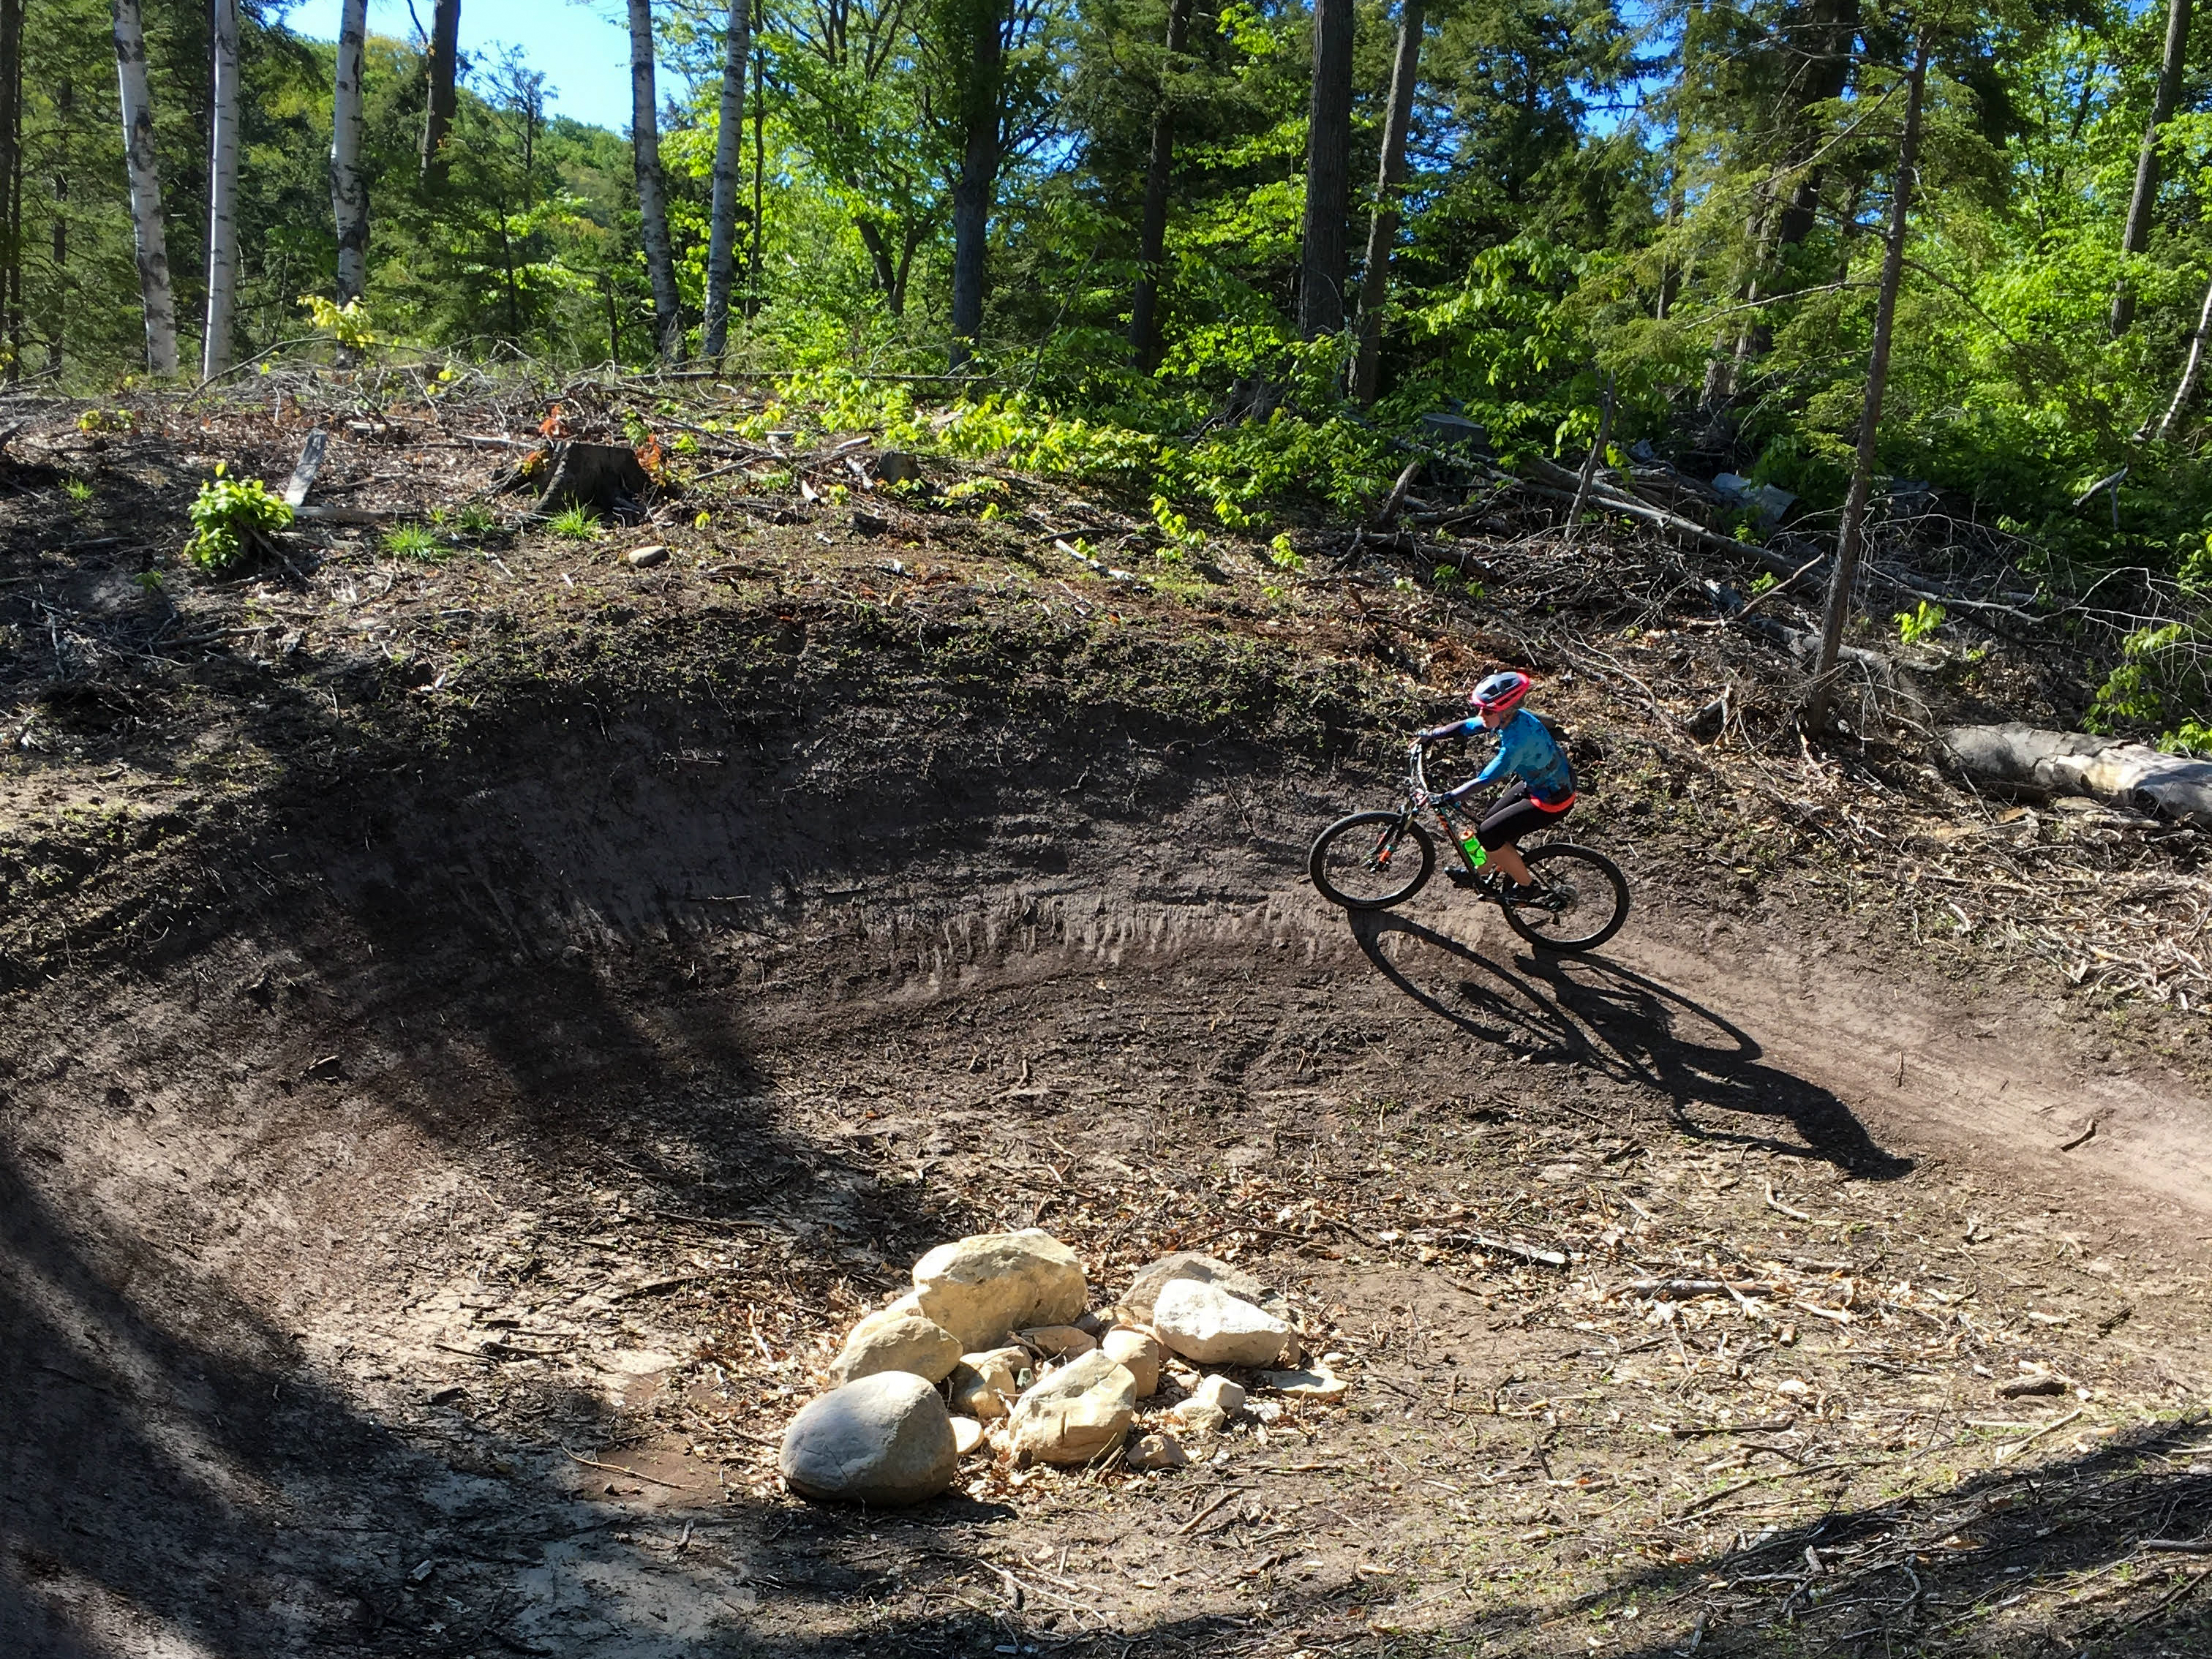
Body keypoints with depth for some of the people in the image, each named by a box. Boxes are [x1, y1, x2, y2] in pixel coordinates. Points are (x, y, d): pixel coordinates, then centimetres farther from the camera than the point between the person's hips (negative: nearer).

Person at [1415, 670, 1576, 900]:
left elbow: (1485, 779, -37)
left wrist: (1447, 799, -37)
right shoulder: (1513, 717, -9)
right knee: (1492, 821, 18)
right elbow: (1466, 727, 5)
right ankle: (1482, 875, 40)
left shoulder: (1518, 739, -35)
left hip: (1553, 800, -9)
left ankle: (1527, 887, 12)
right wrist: (1430, 735, 2)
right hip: (1537, 782, 9)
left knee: (1489, 834, -6)